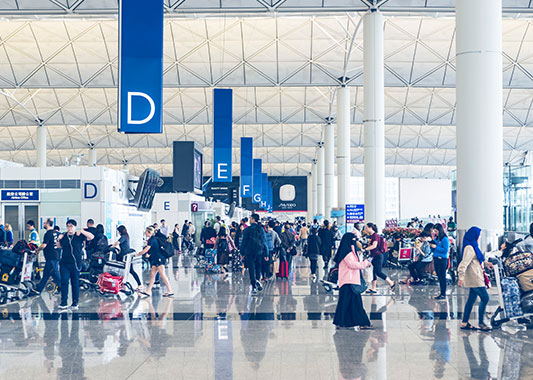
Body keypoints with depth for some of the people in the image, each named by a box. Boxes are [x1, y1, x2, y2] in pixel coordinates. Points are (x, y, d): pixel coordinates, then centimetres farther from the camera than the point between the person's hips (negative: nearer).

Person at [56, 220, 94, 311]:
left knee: (75, 283, 7)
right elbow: (59, 246, 20)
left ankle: (75, 303, 17)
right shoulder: (64, 236, 9)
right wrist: (58, 240, 1)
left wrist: (82, 232, -20)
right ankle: (64, 304, -5)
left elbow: (91, 237, -9)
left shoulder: (79, 236, -1)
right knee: (64, 283, -5)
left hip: (75, 264, -2)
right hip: (64, 264, 2)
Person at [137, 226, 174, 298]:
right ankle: (148, 291, 9)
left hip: (159, 259, -10)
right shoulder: (152, 239, 14)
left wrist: (137, 254, -2)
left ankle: (170, 291, -8)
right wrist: (149, 254, 16)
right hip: (155, 260, 10)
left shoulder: (152, 240, -15)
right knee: (152, 275, 8)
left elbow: (145, 250, -14)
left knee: (162, 275, -9)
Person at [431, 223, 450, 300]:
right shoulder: (436, 238, 14)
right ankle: (441, 293, 16)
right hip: (436, 259, 8)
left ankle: (443, 294, -3)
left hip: (442, 260, -8)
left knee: (442, 277, -6)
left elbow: (446, 250, -17)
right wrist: (431, 246, 2)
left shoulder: (445, 239, -9)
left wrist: (436, 247, -15)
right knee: (439, 277, 11)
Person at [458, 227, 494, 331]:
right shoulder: (469, 248, -17)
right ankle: (481, 323, 0)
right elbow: (464, 263, -24)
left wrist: (485, 263, 23)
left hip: (476, 278, 10)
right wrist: (461, 277, -28)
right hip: (474, 278, -10)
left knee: (472, 299, 12)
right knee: (485, 298, -7)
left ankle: (464, 323, 16)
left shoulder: (473, 247, 14)